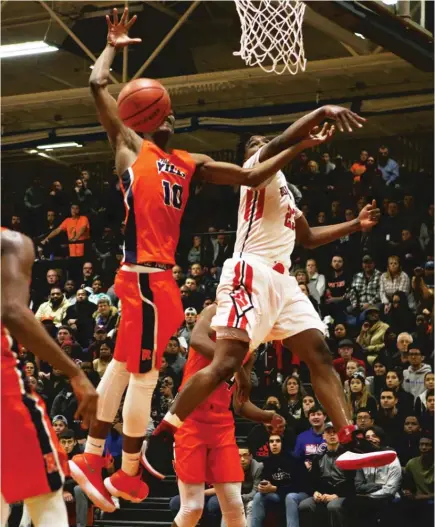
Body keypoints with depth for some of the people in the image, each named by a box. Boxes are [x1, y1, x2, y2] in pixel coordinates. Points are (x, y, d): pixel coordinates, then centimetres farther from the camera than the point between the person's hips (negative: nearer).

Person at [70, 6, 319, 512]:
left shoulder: (191, 163, 18)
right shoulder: (129, 144, 1)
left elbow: (250, 176, 14)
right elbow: (97, 86, -7)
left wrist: (301, 146, 7)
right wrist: (113, 47, 7)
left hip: (159, 274, 8)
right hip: (144, 273, -8)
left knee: (123, 365, 13)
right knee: (144, 374, -4)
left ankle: (91, 458, 21)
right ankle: (127, 476, 4)